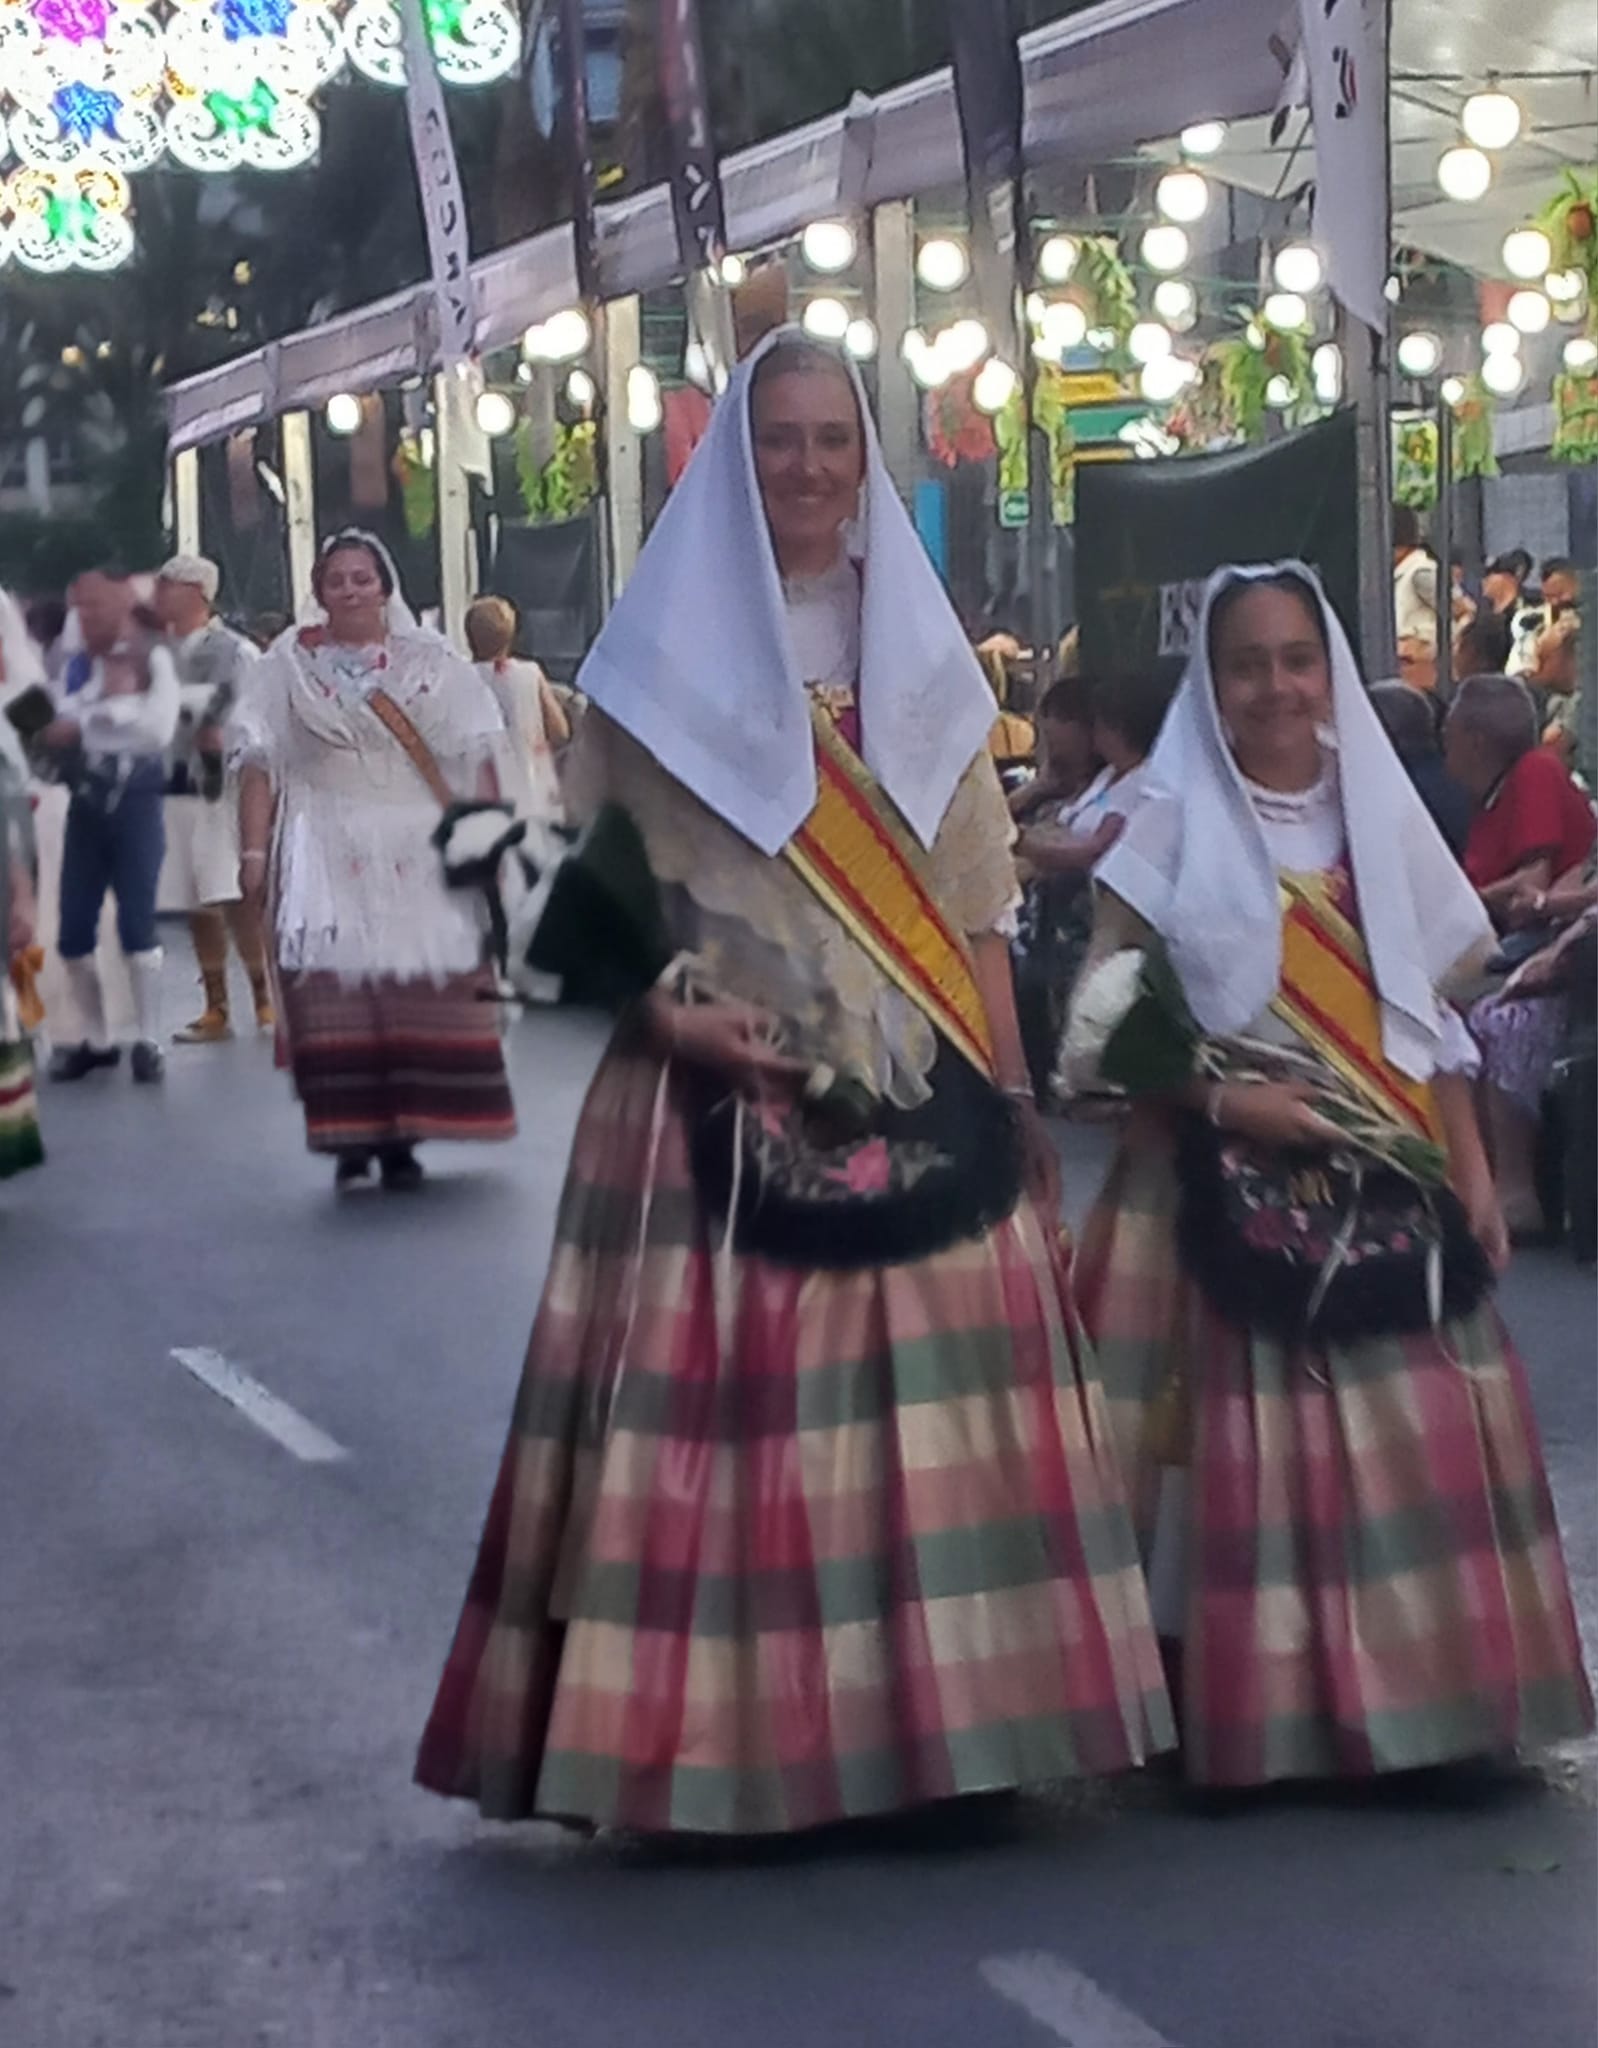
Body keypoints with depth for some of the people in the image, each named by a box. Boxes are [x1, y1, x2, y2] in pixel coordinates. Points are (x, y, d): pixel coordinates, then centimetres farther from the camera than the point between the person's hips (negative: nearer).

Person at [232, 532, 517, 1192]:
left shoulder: (430, 662, 9)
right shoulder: (287, 666, 9)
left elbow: (475, 759, 6)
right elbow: (259, 764, 5)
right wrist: (253, 851, -4)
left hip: (417, 854, 0)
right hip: (327, 857, 0)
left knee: (420, 993, -4)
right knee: (334, 989, -9)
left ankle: (401, 1137, 5)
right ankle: (351, 1139, -5)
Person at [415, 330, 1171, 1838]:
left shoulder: (919, 653, 13)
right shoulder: (664, 655, 3)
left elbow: (973, 907, 13)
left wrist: (1013, 1106, 9)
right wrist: (664, 1011, -14)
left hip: (920, 1102, 3)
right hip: (720, 1107, -3)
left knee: (932, 1406, 0)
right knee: (730, 1414, -6)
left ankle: (930, 1713, 11)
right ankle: (731, 1733, 3)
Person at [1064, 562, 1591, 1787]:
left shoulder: (1380, 816, 10)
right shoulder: (1175, 823, -1)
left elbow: (1429, 1020, 12)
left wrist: (1472, 1172, 5)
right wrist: (1222, 1099, -17)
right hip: (1233, 1191, -3)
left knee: (1411, 1443, 0)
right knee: (1252, 1450, -5)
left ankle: (1406, 1696, 10)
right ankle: (1255, 1710, 3)